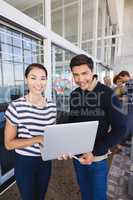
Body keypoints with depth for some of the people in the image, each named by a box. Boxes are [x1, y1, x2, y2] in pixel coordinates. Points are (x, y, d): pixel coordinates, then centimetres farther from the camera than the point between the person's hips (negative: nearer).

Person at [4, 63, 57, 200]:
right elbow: (8, 144, -15)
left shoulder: (52, 106, -6)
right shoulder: (16, 106, -20)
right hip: (24, 162, -4)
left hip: (45, 161, 5)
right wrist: (37, 139, -25)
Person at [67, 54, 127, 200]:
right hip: (77, 155, 4)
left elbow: (120, 129, -16)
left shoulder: (107, 94, -18)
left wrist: (94, 152, -23)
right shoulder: (74, 95, -4)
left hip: (97, 158, -3)